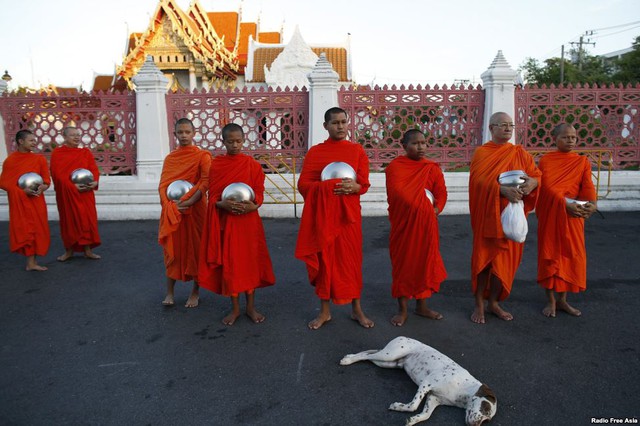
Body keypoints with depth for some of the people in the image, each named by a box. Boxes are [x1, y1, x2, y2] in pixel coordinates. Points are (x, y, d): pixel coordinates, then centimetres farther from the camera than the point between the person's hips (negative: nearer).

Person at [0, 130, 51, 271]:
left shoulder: (39, 159, 5)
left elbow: (47, 181, 6)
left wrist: (42, 188, -16)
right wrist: (22, 190, -17)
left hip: (36, 201, 3)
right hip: (19, 202, -3)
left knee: (37, 229, 4)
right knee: (23, 230, -2)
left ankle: (32, 261, 13)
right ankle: (31, 262, 3)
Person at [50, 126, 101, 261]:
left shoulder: (86, 152, 9)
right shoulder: (57, 153, 0)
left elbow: (94, 169, 2)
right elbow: (58, 173, -8)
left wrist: (95, 182, -18)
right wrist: (72, 186, -20)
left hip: (85, 192, 2)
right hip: (66, 192, -2)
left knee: (87, 219, 2)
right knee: (69, 220, 5)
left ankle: (87, 250, 10)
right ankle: (69, 250, 16)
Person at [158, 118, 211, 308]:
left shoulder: (202, 156, -2)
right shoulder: (169, 158, 10)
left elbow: (205, 182, -12)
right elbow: (163, 184, 3)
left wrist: (189, 202, -22)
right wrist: (170, 205, -14)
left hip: (195, 209, -3)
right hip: (172, 211, 3)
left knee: (196, 248, 4)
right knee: (172, 249, 6)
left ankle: (195, 292, 15)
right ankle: (169, 292, 15)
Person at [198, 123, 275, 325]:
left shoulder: (252, 164, 1)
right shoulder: (216, 165, 2)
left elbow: (259, 192, 0)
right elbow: (212, 196, 0)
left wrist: (253, 205, -20)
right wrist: (223, 204, -21)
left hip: (248, 220, 0)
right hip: (225, 221, 0)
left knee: (250, 261, 6)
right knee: (229, 263, 6)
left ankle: (251, 307, 21)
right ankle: (235, 308, 20)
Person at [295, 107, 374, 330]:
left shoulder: (357, 150, 5)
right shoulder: (315, 152, 3)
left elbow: (365, 184, 2)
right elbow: (303, 184, -2)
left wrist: (354, 186, -21)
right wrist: (327, 187, -18)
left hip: (349, 213, 1)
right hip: (322, 214, 0)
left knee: (351, 259, 6)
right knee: (324, 259, 5)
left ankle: (356, 309, 20)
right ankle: (325, 311, 19)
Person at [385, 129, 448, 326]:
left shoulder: (432, 168, 6)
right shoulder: (395, 166, -6)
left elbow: (441, 192, 2)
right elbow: (396, 193, -16)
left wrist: (436, 209, -15)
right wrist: (422, 200, -12)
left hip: (426, 223, 4)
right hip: (403, 223, -4)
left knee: (425, 261, 10)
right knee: (403, 263, 3)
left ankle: (422, 306, 26)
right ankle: (402, 309, 14)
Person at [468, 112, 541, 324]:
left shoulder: (520, 153, 9)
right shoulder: (481, 153, -3)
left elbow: (537, 175, 3)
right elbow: (479, 181, -16)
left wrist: (532, 182, -20)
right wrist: (502, 189, -31)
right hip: (487, 214, -4)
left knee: (504, 259, 8)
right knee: (483, 258, 1)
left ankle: (494, 303, 23)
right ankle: (479, 305, 14)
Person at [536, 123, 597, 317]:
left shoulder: (582, 161, 8)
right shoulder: (546, 160, -1)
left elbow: (588, 185, -5)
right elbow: (548, 186, -14)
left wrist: (592, 203, -26)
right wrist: (566, 204, -28)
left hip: (573, 215, 3)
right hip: (550, 214, -3)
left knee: (571, 256, 6)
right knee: (549, 255, 3)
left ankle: (562, 300, 22)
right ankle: (551, 301, 15)